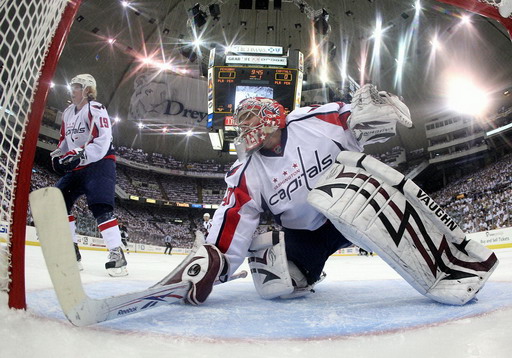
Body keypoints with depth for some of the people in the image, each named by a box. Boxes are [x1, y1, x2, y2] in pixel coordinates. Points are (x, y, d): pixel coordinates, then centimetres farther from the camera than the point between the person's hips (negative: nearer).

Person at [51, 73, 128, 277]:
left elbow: (102, 142, -22)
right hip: (77, 168, 9)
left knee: (100, 206, -23)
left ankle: (117, 254, -22)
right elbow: (65, 139, 25)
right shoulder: (68, 113, 16)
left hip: (99, 164, -9)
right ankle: (71, 251, 8)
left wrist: (79, 155, -27)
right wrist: (58, 155, 6)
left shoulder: (95, 110, -12)